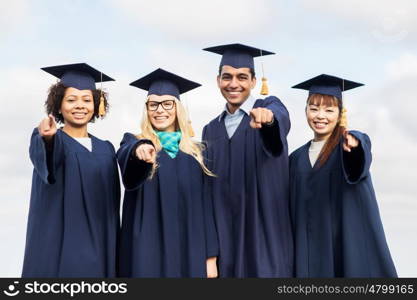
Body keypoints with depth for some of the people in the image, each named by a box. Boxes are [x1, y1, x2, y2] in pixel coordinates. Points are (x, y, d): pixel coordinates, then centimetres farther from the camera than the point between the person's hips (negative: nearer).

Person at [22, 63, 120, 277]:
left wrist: (112, 254, 11)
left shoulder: (105, 150, 12)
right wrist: (48, 138, -50)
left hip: (98, 252, 5)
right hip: (59, 250, -4)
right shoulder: (46, 140, -2)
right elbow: (41, 155, -27)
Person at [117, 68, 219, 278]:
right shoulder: (133, 142, 4)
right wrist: (139, 150, -45)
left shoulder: (195, 153, 10)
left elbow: (205, 206, 9)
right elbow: (126, 156, -21)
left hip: (188, 254, 3)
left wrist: (210, 256, 2)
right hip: (147, 254, -2)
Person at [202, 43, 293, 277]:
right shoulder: (211, 131, 14)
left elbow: (280, 118, -25)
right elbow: (209, 189, 14)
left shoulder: (271, 106, 1)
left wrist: (267, 118, -49)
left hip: (267, 236, -4)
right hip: (226, 239, 4)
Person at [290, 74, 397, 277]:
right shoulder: (297, 159, 11)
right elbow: (293, 210, 14)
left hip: (349, 247, -3)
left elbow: (361, 149, -26)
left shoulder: (354, 143, -1)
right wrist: (292, 257, 10)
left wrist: (352, 142, -48)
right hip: (309, 251, 4)